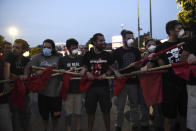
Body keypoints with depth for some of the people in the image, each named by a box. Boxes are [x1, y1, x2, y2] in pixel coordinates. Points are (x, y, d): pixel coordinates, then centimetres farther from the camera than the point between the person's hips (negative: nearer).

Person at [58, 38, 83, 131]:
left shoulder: (81, 59, 6)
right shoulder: (62, 60, 3)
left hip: (79, 89, 1)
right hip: (67, 90, -1)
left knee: (78, 112, 12)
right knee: (68, 113, 7)